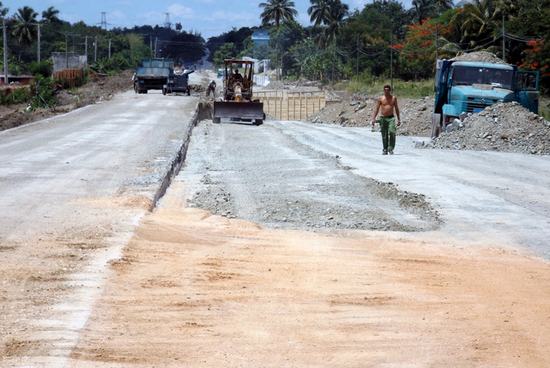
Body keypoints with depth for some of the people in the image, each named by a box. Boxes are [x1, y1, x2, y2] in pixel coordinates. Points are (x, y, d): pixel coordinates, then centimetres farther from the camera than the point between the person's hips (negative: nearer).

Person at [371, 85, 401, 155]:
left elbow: (396, 109, 14)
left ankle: (391, 149, -16)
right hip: (383, 118, 0)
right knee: (384, 135, 2)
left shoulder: (394, 98, 9)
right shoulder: (380, 98, 5)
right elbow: (376, 109, 4)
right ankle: (385, 150, 13)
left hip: (391, 118, 0)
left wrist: (399, 119, 11)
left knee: (392, 132, -19)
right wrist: (373, 118, -5)